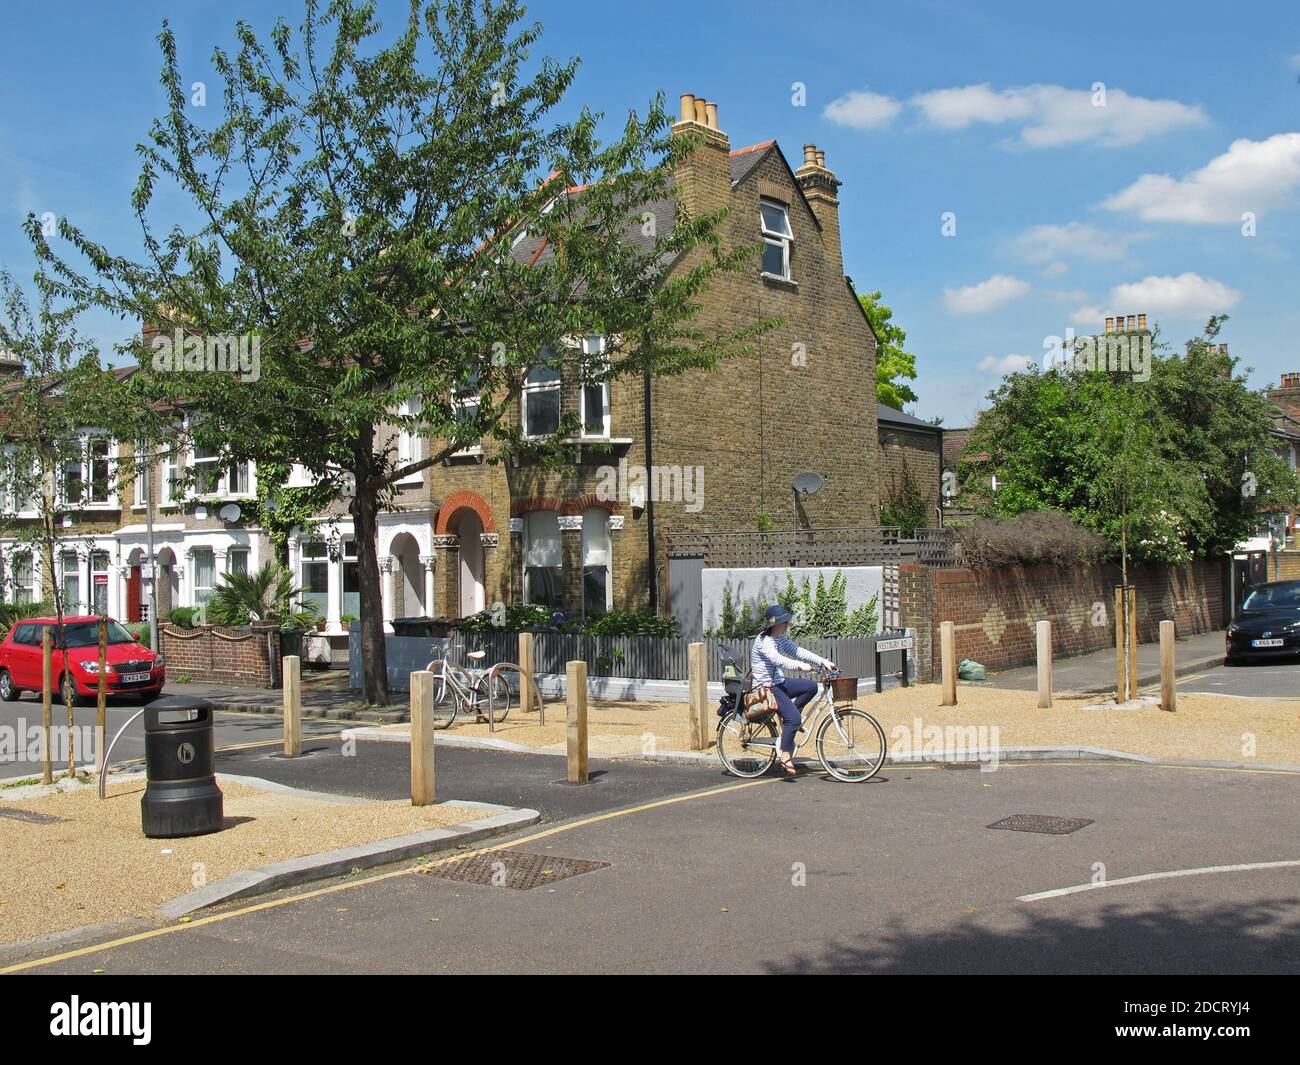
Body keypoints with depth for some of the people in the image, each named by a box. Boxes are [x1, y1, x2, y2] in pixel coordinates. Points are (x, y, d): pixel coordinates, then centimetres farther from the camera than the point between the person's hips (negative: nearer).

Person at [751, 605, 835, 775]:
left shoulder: (781, 638, 9)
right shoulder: (763, 641, -19)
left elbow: (798, 651, 5)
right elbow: (777, 659, -34)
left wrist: (823, 662, -5)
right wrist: (799, 665, -47)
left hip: (779, 682, 9)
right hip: (766, 688, -9)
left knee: (811, 686, -3)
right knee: (794, 717, -21)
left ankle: (789, 718, 4)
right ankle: (785, 756, -12)